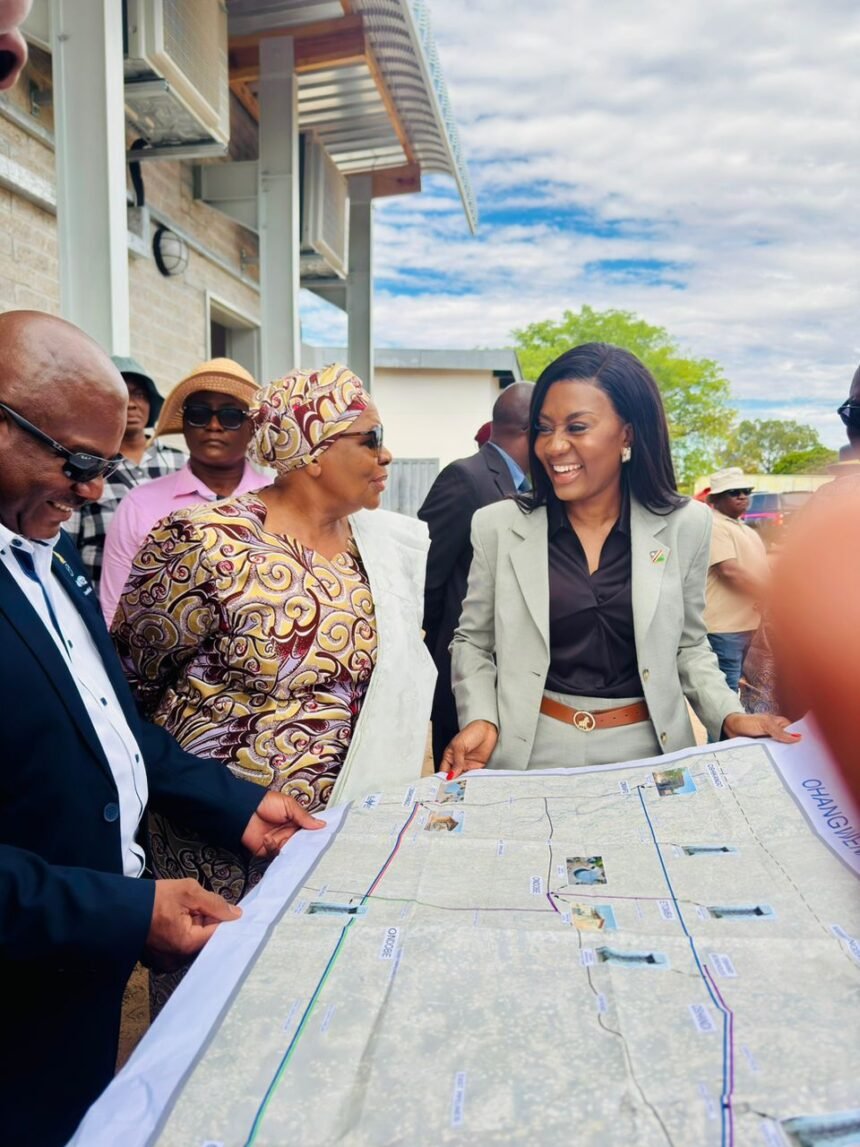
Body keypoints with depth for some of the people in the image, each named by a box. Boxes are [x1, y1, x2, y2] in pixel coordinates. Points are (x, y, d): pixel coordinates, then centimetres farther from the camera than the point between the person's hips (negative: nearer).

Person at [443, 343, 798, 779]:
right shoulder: (499, 527, -6)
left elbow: (688, 645, 7)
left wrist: (730, 717, -6)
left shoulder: (685, 525, -3)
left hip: (648, 753, 1)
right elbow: (473, 642, 3)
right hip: (531, 753, 0)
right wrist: (480, 720, -12)